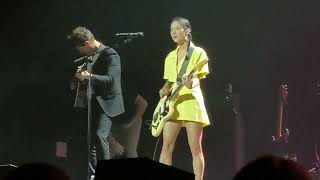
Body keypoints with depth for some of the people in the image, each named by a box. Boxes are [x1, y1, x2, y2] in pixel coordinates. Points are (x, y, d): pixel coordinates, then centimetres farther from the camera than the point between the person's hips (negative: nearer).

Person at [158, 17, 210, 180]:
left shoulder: (198, 53, -1)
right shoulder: (170, 56, 17)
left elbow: (198, 77, -11)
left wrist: (191, 83, -33)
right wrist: (164, 90, -1)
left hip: (191, 102, -5)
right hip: (173, 104, 5)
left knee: (195, 148, -4)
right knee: (167, 146, -2)